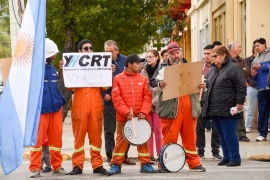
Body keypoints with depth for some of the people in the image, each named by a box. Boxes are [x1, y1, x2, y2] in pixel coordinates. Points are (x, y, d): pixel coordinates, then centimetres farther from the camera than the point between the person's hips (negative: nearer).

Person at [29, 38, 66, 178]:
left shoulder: (52, 68, 15)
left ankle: (56, 166, 17)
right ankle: (35, 168, 0)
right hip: (40, 109, -7)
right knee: (38, 138, -5)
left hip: (55, 108, 7)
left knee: (56, 137, 10)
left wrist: (61, 100, 12)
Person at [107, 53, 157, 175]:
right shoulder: (118, 78, 1)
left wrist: (144, 112, -11)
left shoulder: (143, 79, 8)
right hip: (123, 117, -2)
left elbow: (147, 97, 4)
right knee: (121, 140, 1)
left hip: (141, 117, 2)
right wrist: (126, 112, -14)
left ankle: (145, 164, 12)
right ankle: (116, 165, 6)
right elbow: (116, 98, -6)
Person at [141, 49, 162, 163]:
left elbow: (162, 88, -6)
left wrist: (154, 101, -11)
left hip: (157, 103, -4)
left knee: (157, 129, -5)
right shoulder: (144, 70, 13)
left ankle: (160, 155, 0)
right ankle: (150, 155, 6)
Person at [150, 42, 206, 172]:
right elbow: (153, 82, -2)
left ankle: (194, 163, 13)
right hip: (171, 108, -3)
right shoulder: (163, 68, 7)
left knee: (190, 137, 7)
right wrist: (159, 84, -23)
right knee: (169, 137, -4)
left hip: (189, 107, 3)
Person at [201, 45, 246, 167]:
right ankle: (227, 157, 19)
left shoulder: (233, 68, -8)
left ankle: (235, 158, 2)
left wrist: (239, 103, -16)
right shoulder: (213, 70, 17)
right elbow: (208, 87, 23)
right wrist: (204, 103, 17)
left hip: (227, 110, -8)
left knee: (229, 134, -5)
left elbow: (241, 87, -12)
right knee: (221, 134, 11)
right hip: (214, 110, 8)